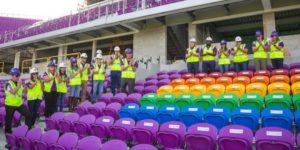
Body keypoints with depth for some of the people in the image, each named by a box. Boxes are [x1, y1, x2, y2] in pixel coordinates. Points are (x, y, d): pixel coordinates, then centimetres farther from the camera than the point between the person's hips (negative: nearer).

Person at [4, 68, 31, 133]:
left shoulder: (18, 83, 6)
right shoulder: (8, 84, -13)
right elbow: (13, 92, -27)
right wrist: (19, 85, -27)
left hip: (19, 103, 5)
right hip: (10, 105, -5)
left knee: (28, 114, -1)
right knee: (9, 119, 9)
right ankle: (8, 132, 28)